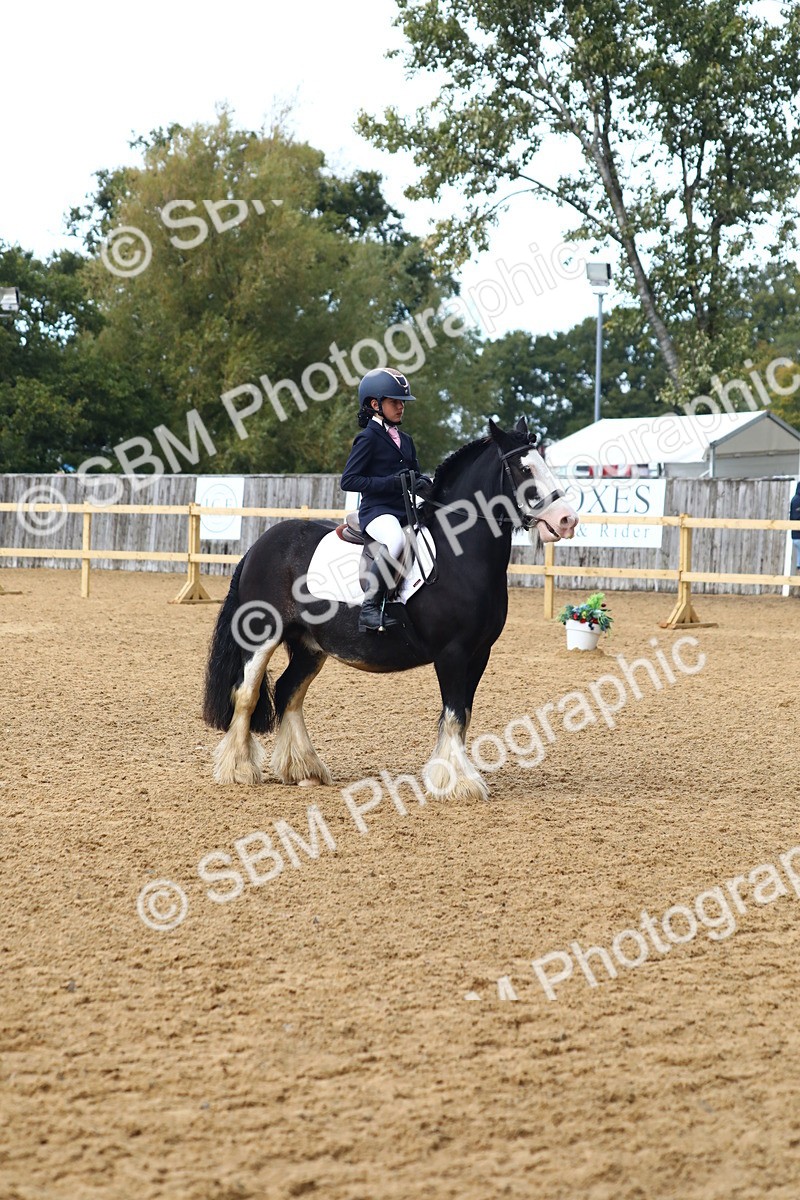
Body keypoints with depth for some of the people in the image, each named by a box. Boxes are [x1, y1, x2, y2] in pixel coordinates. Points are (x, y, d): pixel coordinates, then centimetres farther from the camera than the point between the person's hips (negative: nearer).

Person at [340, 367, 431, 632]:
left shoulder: (404, 440, 20)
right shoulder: (369, 438, -4)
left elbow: (415, 472, 26)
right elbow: (348, 480, -10)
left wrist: (422, 482, -1)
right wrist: (392, 482, -18)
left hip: (405, 511, 8)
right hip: (376, 510, -8)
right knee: (395, 540, -39)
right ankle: (370, 607, -33)